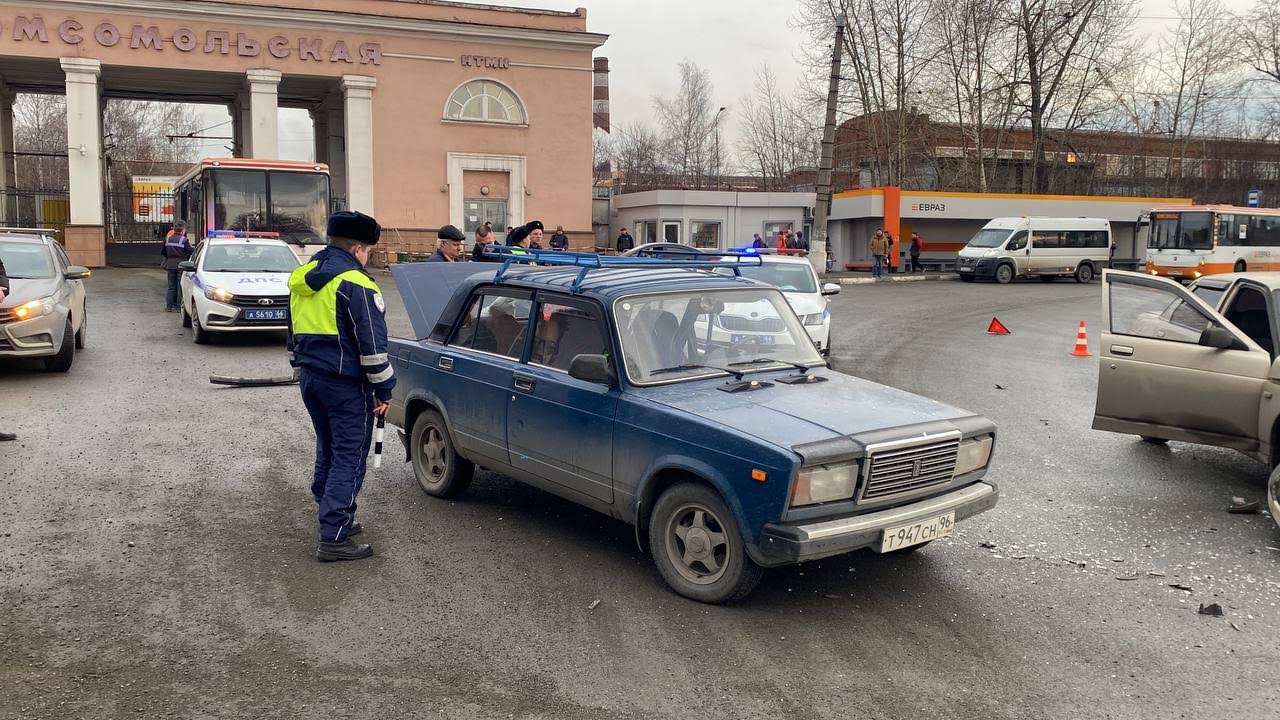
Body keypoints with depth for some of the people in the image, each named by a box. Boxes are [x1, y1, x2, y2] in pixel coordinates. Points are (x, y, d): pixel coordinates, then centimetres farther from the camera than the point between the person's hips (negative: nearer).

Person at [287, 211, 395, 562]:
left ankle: (335, 518, 30)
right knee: (349, 458, -4)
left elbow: (294, 336, 21)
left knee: (328, 451, 20)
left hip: (310, 379, 9)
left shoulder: (301, 279, 12)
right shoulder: (355, 285, -16)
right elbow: (372, 345, -17)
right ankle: (333, 539, -5)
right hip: (346, 386, -9)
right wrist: (383, 390, -10)